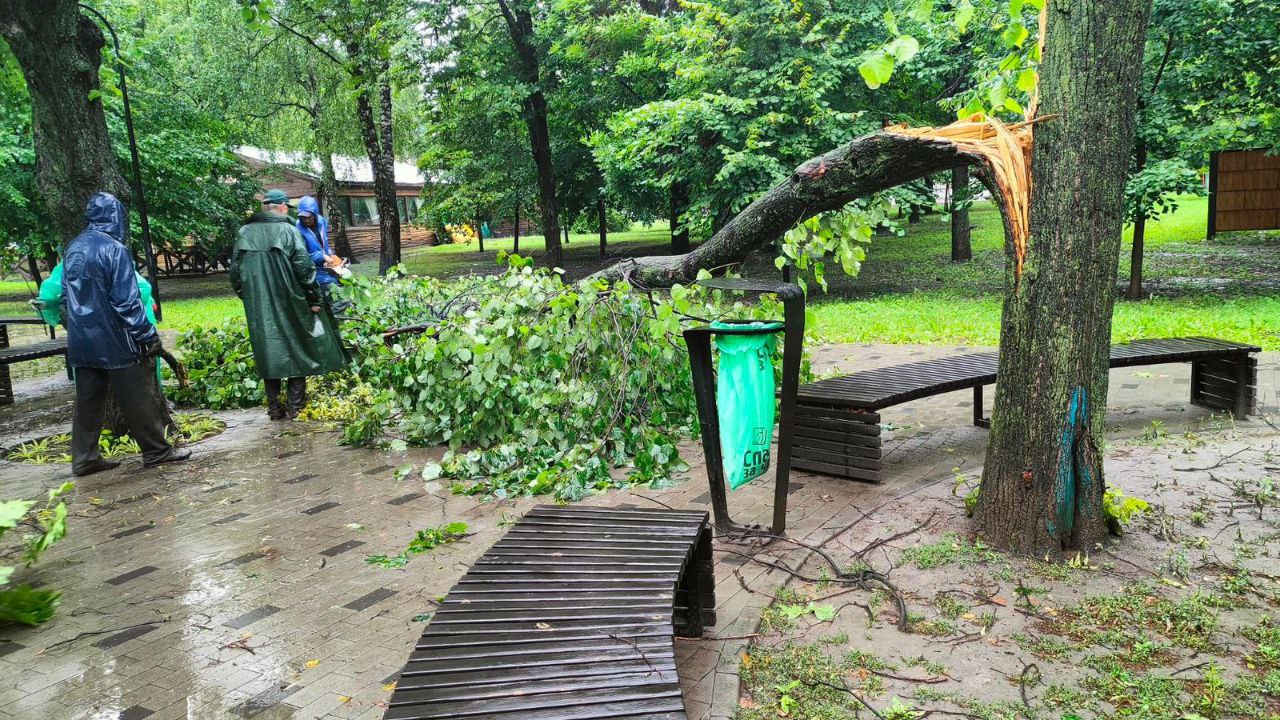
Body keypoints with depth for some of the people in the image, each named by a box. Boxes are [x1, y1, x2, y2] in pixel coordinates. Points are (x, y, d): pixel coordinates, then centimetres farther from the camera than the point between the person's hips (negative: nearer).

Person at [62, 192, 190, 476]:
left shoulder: (72, 249, 10)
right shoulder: (114, 249, -15)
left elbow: (66, 296, 18)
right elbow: (127, 301, -17)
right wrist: (149, 335, -13)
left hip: (80, 343, 8)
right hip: (115, 341, -7)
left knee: (88, 401, 12)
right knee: (139, 398, 2)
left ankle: (85, 458, 16)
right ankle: (156, 450, 10)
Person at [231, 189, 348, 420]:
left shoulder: (244, 233, 5)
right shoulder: (288, 231, -9)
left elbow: (235, 271, 10)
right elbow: (304, 268, -13)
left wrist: (246, 297, 21)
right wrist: (314, 299, -5)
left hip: (259, 309, 4)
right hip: (289, 304, -4)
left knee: (268, 353, 11)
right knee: (297, 350, 8)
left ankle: (274, 407, 14)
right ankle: (295, 406, 9)